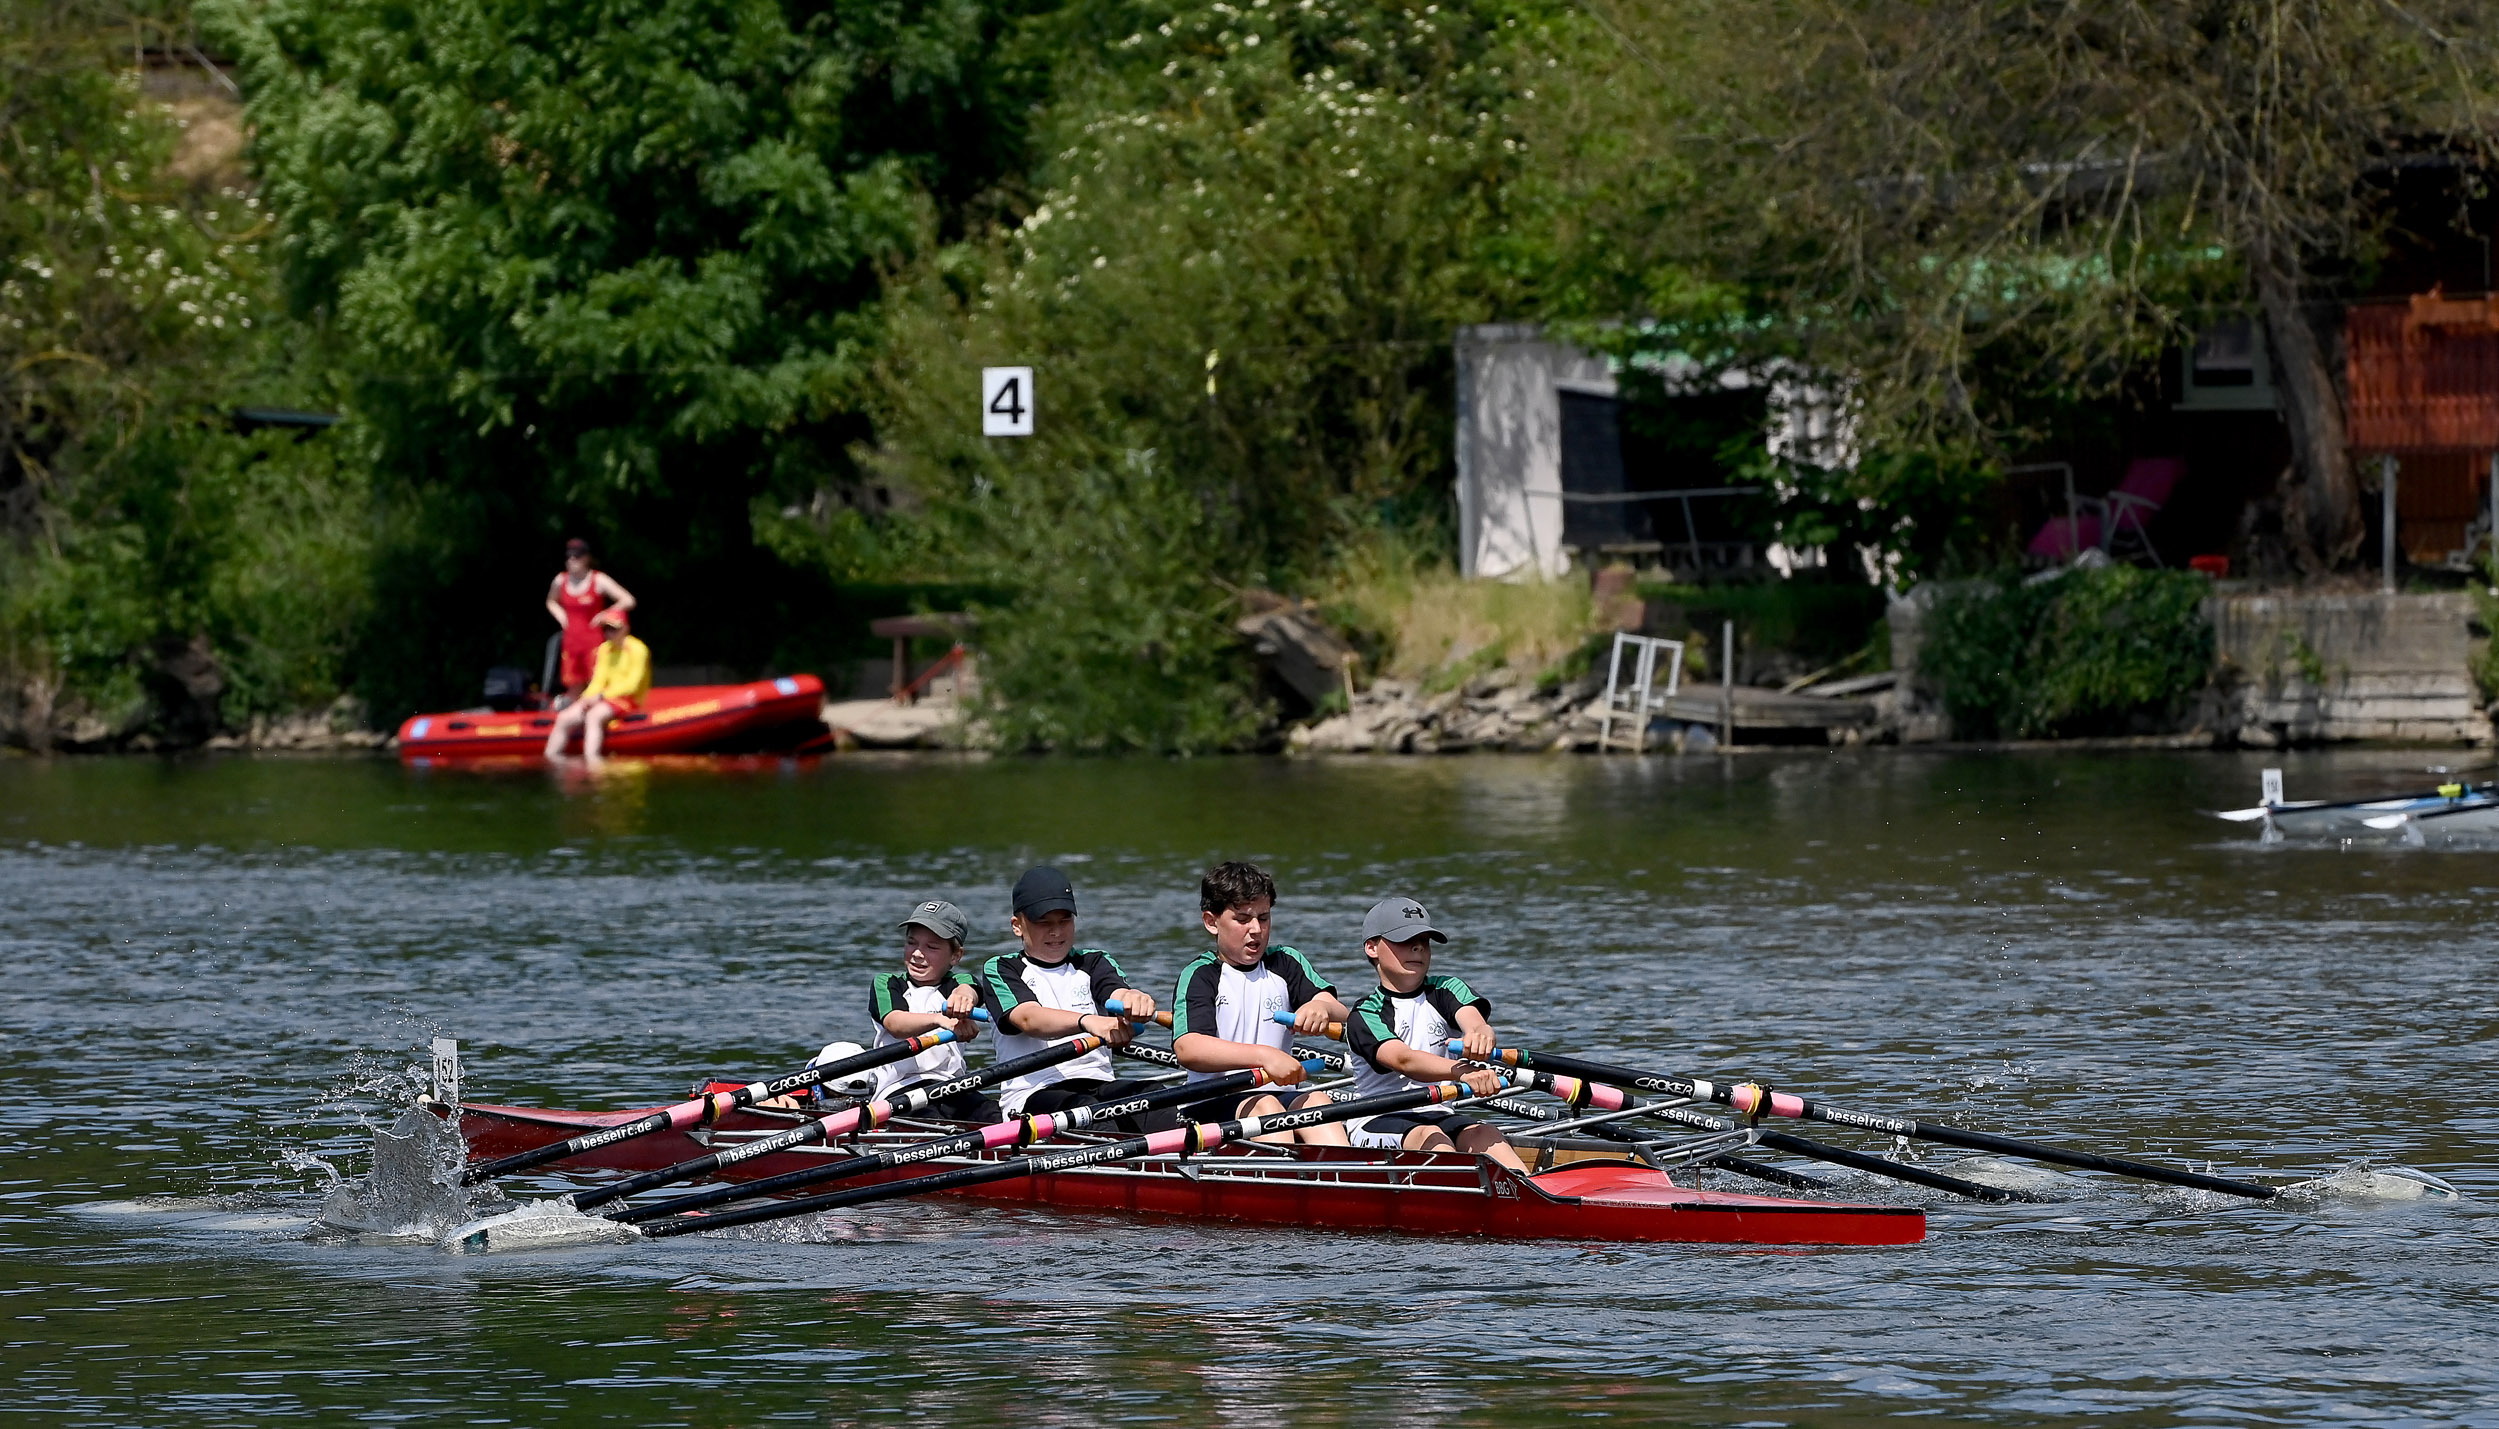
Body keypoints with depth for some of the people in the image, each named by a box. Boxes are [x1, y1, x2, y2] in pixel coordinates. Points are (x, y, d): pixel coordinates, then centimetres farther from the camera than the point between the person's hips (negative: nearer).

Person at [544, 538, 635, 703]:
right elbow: (551, 602, 28)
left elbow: (628, 601, -11)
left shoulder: (599, 581, -8)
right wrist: (560, 616, 9)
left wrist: (603, 616, -12)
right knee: (573, 689, 5)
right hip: (572, 641, 5)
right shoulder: (560, 580, 6)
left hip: (594, 639, -5)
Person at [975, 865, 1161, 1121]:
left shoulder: (1093, 963, 23)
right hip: (1031, 1094, -3)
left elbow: (1119, 994, -1)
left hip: (1100, 1085, 3)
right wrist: (1087, 1021, -33)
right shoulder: (999, 970, 10)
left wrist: (1134, 1000, -30)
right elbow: (1028, 1019, -11)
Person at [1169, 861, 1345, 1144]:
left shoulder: (1285, 964, 16)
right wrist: (1264, 1056, -31)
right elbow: (1187, 1049, -19)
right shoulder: (1199, 977, 0)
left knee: (1317, 1100, -27)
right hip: (1211, 1108, -3)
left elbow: (1341, 1016, 3)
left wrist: (1322, 1008, -23)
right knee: (1265, 1105, -32)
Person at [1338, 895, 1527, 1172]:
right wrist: (1462, 1072, -42)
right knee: (1429, 1137, -35)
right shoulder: (1364, 1015, -4)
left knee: (1483, 1134, -28)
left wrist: (1480, 1034, -40)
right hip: (1377, 1123, -4)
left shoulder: (1445, 991, 12)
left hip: (1438, 1115, 4)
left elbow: (1473, 1018, -12)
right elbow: (1403, 1060, -23)